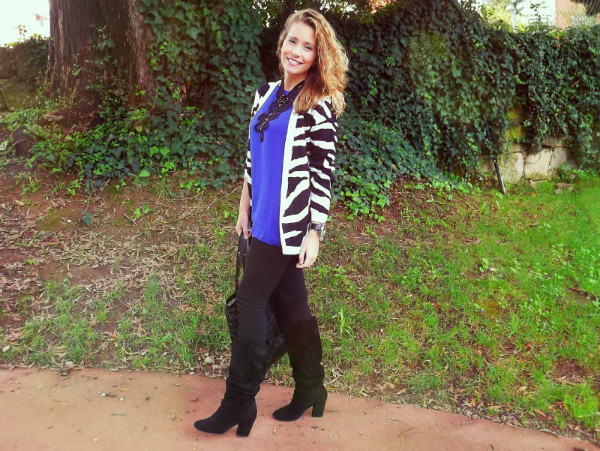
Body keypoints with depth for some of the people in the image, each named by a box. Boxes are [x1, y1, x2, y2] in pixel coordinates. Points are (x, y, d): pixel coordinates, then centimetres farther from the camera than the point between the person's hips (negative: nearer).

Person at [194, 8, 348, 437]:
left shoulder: (318, 105, -10)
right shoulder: (266, 94, 11)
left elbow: (324, 173, -12)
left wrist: (314, 233, -15)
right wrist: (245, 206, 16)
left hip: (291, 222, -7)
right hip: (264, 217, 7)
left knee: (249, 302, -3)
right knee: (289, 303, 14)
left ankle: (239, 402, 14)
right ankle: (311, 388, 30)